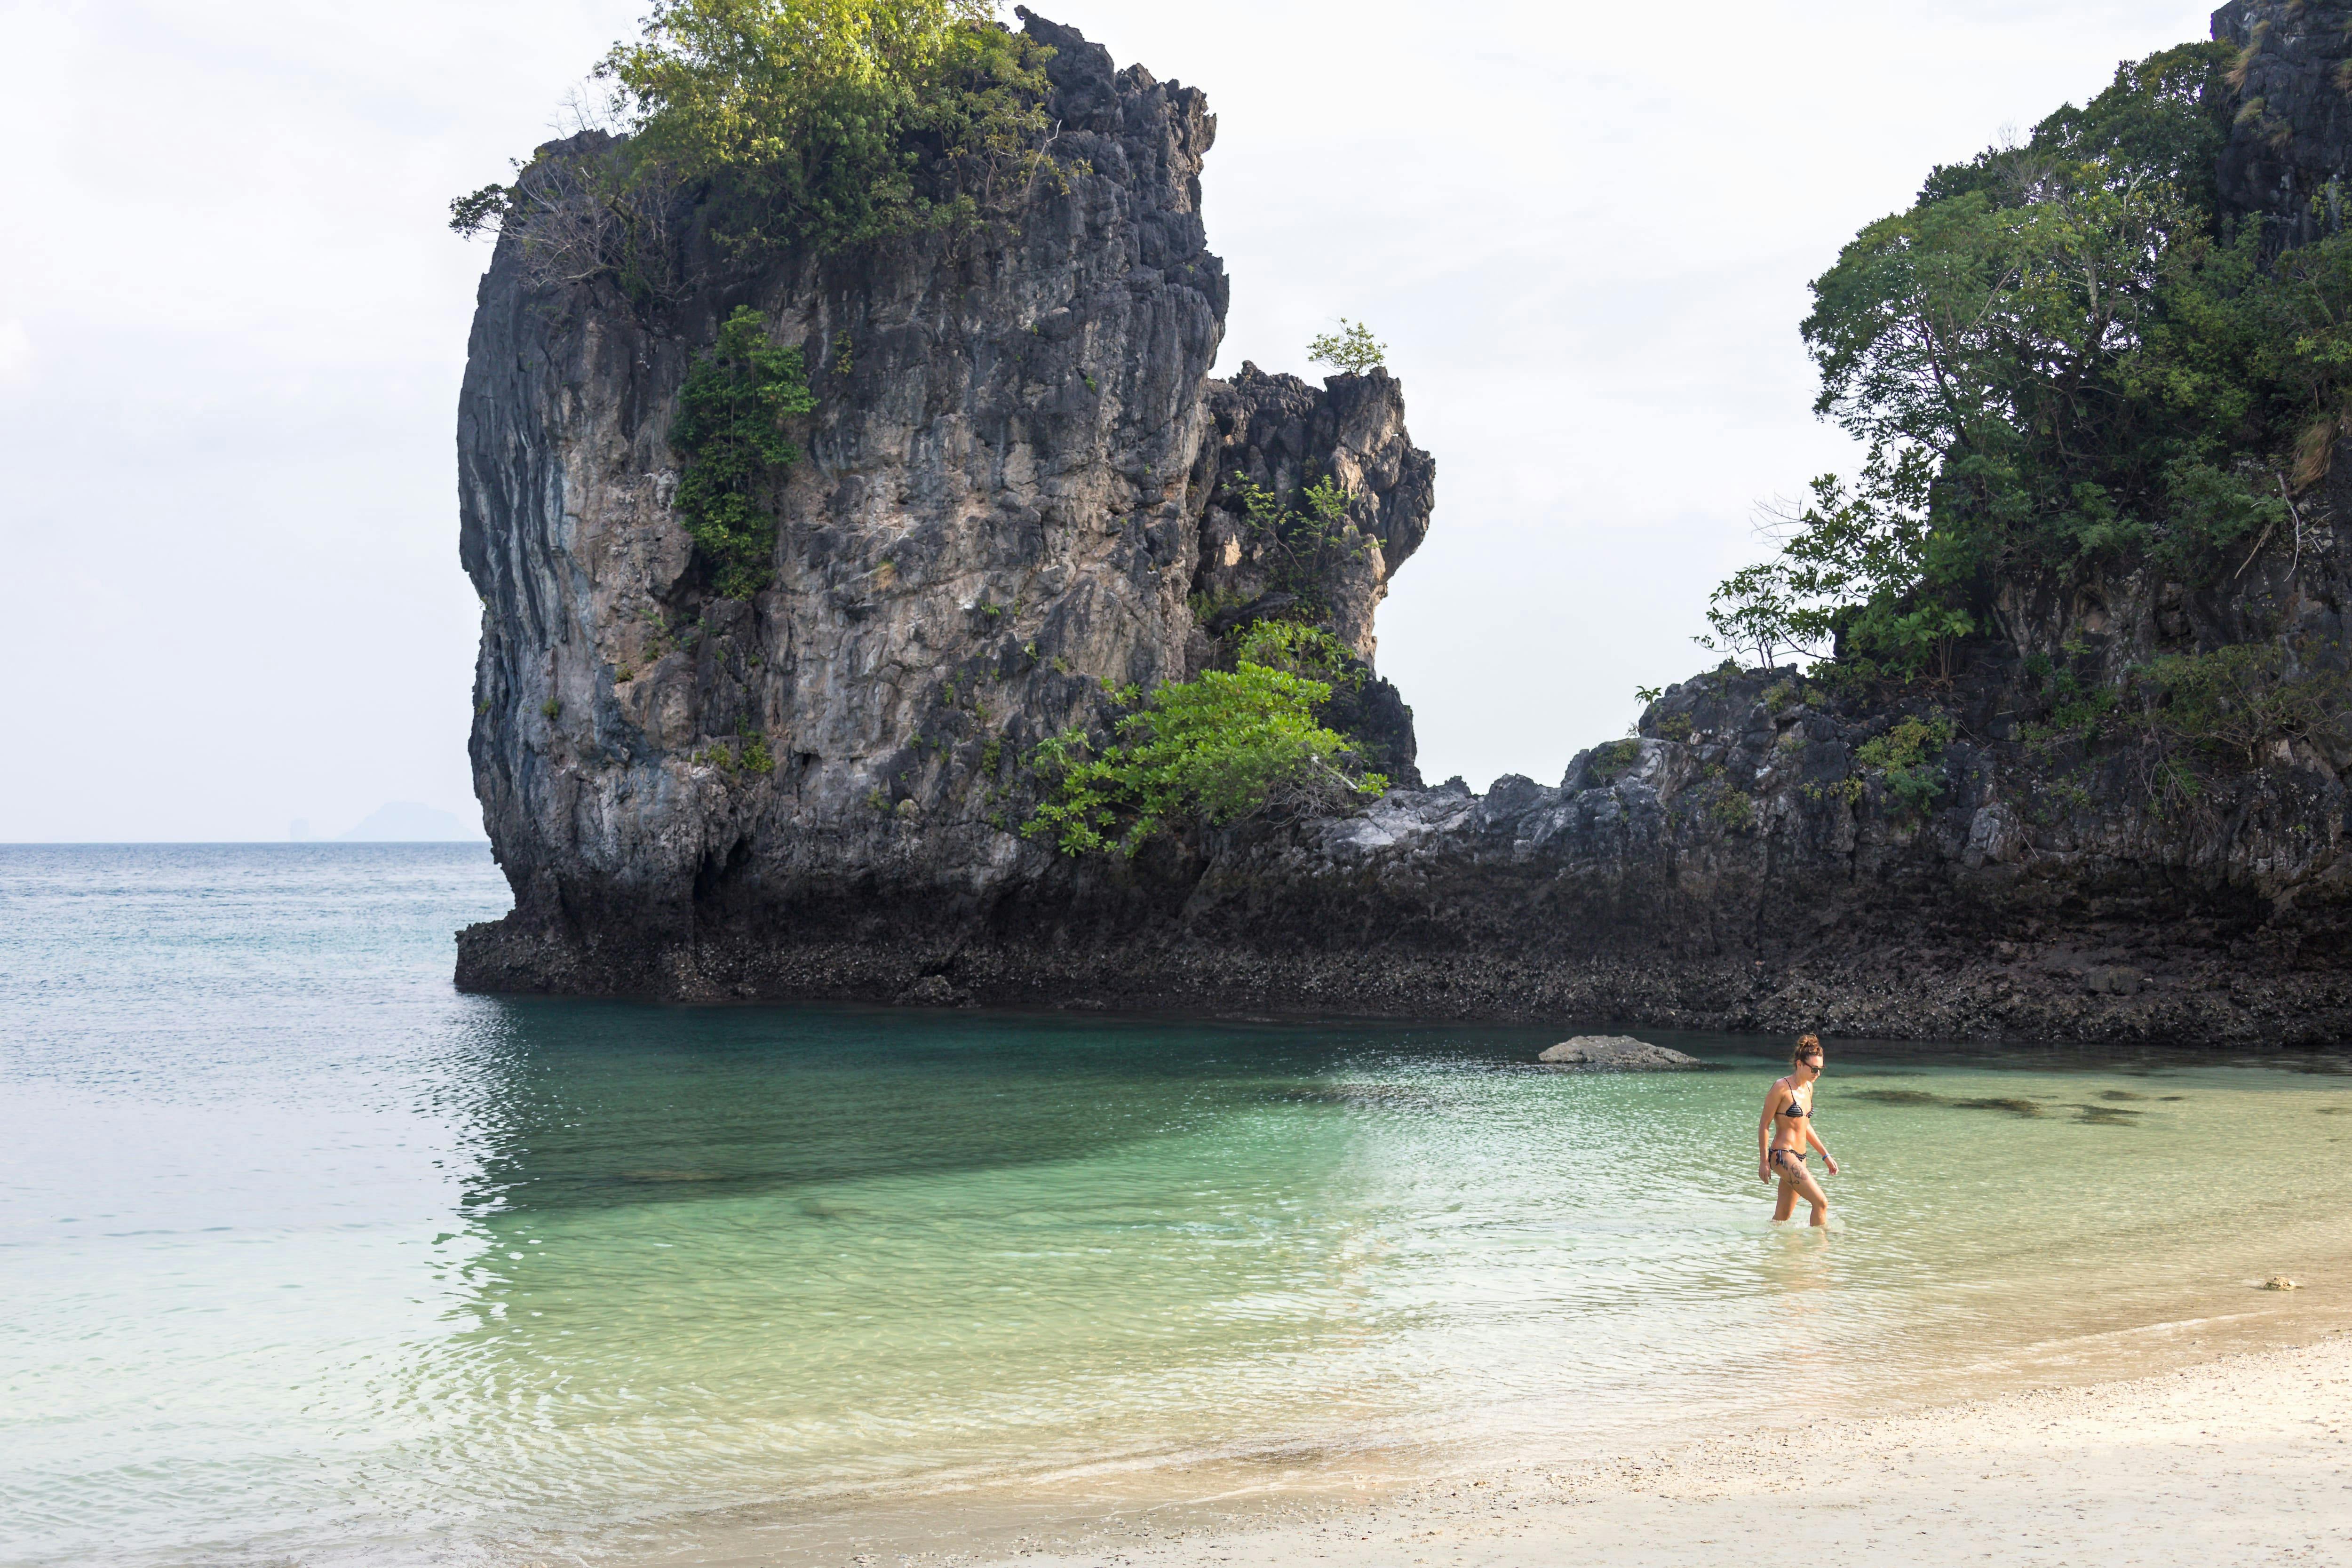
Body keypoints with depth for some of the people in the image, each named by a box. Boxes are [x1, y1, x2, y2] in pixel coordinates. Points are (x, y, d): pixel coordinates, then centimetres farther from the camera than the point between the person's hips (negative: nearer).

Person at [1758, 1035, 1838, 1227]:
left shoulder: (1808, 1087, 12)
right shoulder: (1781, 1087, -11)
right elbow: (1764, 1125, -9)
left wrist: (1826, 1156, 21)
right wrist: (1764, 1161, -10)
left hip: (1799, 1158, 8)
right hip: (1783, 1155, -8)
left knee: (1782, 1218, 10)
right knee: (1821, 1202, -15)